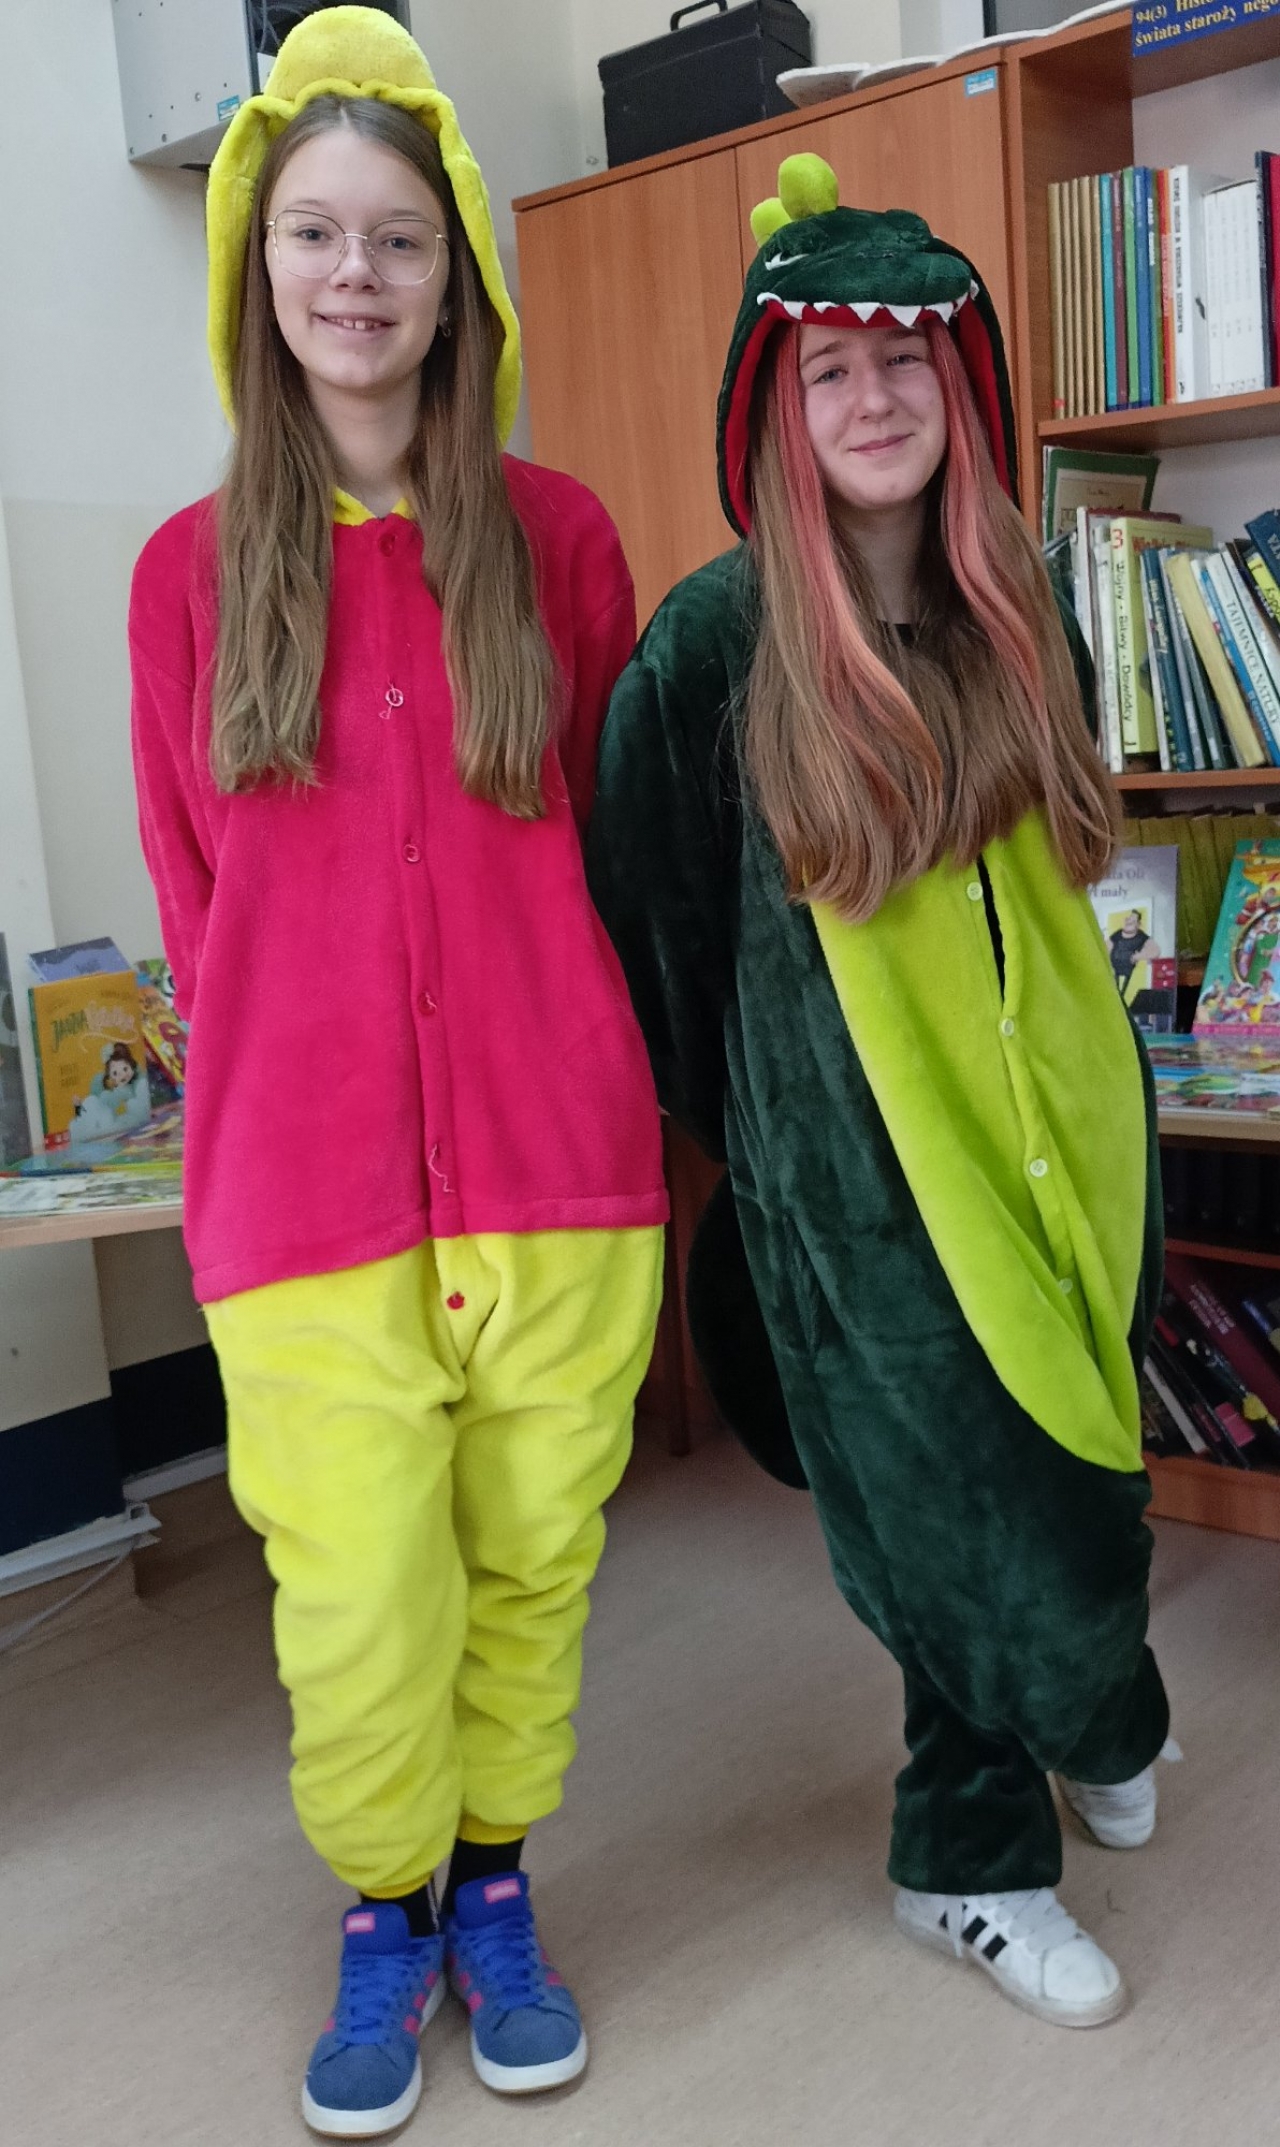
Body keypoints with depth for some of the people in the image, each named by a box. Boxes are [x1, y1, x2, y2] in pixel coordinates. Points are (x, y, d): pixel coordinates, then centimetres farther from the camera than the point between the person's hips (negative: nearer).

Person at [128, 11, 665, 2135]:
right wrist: (258, 1117, 8)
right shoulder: (193, 569, 4)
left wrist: (606, 1086, 9)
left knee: (533, 1565, 12)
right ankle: (384, 1917, 32)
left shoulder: (557, 535, 3)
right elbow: (198, 891, 10)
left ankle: (495, 1890, 37)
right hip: (306, 1177, 0)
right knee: (356, 1614, 3)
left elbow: (619, 836, 10)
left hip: (558, 1161, 1)